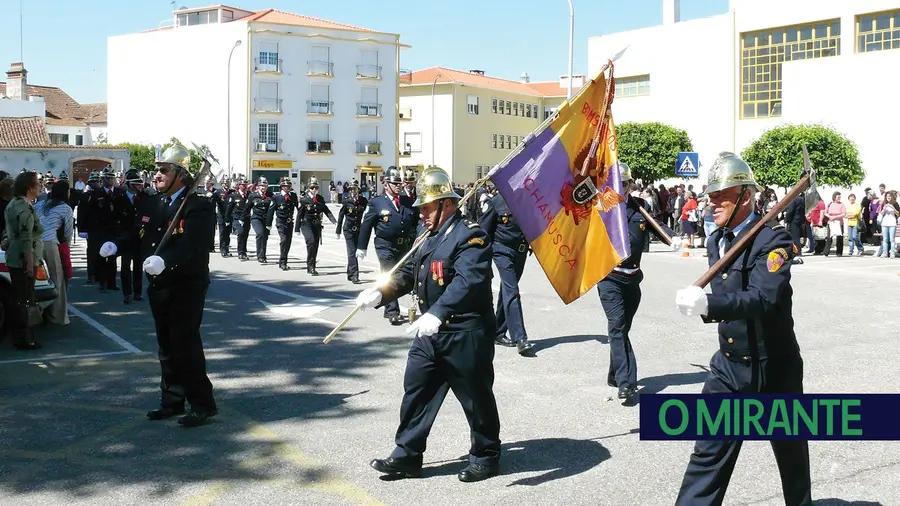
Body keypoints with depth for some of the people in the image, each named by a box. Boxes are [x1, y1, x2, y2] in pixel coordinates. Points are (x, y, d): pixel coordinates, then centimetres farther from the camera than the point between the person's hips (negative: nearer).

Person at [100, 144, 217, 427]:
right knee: (167, 345, 15)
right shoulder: (153, 203, 10)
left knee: (185, 344, -6)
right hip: (158, 286, 8)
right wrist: (116, 245, -10)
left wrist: (164, 260, -43)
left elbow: (190, 245, -28)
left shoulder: (199, 206, -14)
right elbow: (137, 234, 10)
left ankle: (202, 405, 5)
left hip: (187, 287, -8)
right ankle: (173, 401, 27)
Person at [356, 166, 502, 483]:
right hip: (430, 332, 9)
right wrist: (380, 293, 1)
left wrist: (437, 314, -41)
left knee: (476, 397, 6)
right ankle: (407, 456, 21)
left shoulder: (469, 236, -16)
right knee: (416, 391, 10)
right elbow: (408, 273, 17)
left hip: (465, 334, -9)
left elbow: (468, 281, -31)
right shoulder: (429, 237, 14)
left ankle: (486, 457, 24)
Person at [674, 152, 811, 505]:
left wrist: (708, 304, -44)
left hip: (774, 366, -5)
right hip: (729, 364, 5)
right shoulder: (716, 241, 5)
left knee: (790, 449, 17)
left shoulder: (773, 238, -17)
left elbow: (764, 298, -33)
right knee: (709, 451, 0)